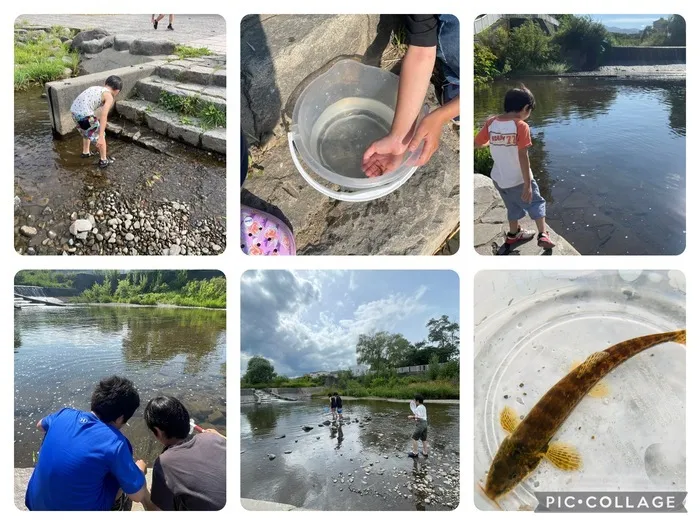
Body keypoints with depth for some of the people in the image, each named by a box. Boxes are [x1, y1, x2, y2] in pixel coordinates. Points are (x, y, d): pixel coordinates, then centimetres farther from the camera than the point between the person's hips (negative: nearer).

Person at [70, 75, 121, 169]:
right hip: (85, 114, -8)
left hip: (74, 110, 8)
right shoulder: (109, 97, -1)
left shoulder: (96, 88, 22)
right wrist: (101, 137, -16)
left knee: (86, 132, 34)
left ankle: (85, 152, 52)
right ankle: (104, 160, 26)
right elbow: (103, 116, -12)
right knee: (99, 135, 15)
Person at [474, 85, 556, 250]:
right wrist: (528, 184, -20)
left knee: (513, 206, 27)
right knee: (536, 204, 14)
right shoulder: (521, 126, -19)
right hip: (518, 179, -5)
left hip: (498, 178, 5)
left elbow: (476, 144, 3)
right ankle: (543, 235, 6)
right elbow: (522, 156, -22)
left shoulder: (491, 123, -6)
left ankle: (513, 234, 41)